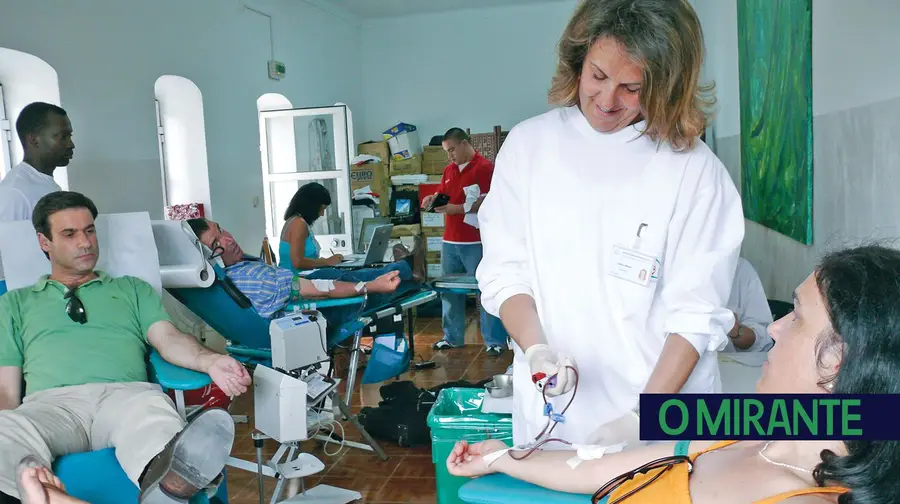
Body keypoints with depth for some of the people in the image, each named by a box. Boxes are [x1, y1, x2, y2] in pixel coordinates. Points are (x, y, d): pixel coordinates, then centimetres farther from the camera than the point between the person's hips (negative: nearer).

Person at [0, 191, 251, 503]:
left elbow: (168, 339, 13)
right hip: (50, 401, 1)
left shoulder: (133, 289, 30)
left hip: (126, 394, -1)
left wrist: (209, 361, -12)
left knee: (153, 409, -40)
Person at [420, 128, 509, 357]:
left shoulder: (485, 167, -8)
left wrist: (458, 209, -19)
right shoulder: (449, 170, 15)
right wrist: (432, 199, -1)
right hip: (450, 241, 7)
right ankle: (453, 337, 24)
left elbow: (488, 202, -15)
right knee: (449, 290, 12)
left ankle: (495, 341, 5)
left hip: (476, 243, -7)